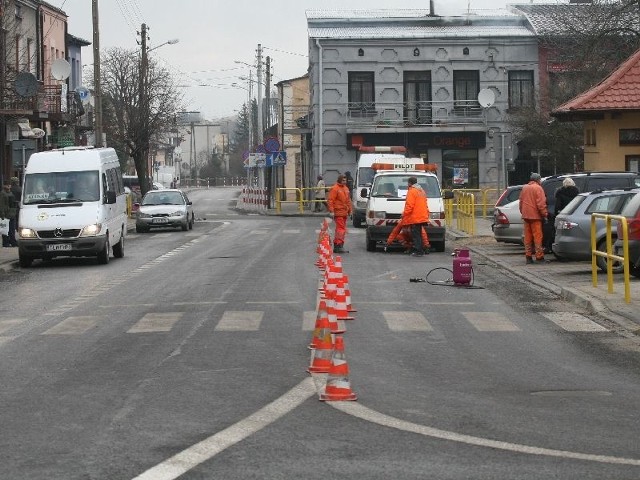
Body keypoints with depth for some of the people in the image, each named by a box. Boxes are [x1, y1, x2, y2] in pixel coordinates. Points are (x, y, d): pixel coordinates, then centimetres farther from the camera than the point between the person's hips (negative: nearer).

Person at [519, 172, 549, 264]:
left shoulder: (524, 188, 13)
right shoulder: (538, 188, -9)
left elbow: (521, 202, 18)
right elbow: (541, 204, -14)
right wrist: (545, 215, -10)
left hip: (526, 216, 7)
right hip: (535, 216, -7)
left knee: (527, 236, 10)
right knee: (537, 236, -4)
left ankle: (528, 256, 10)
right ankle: (539, 256, -6)